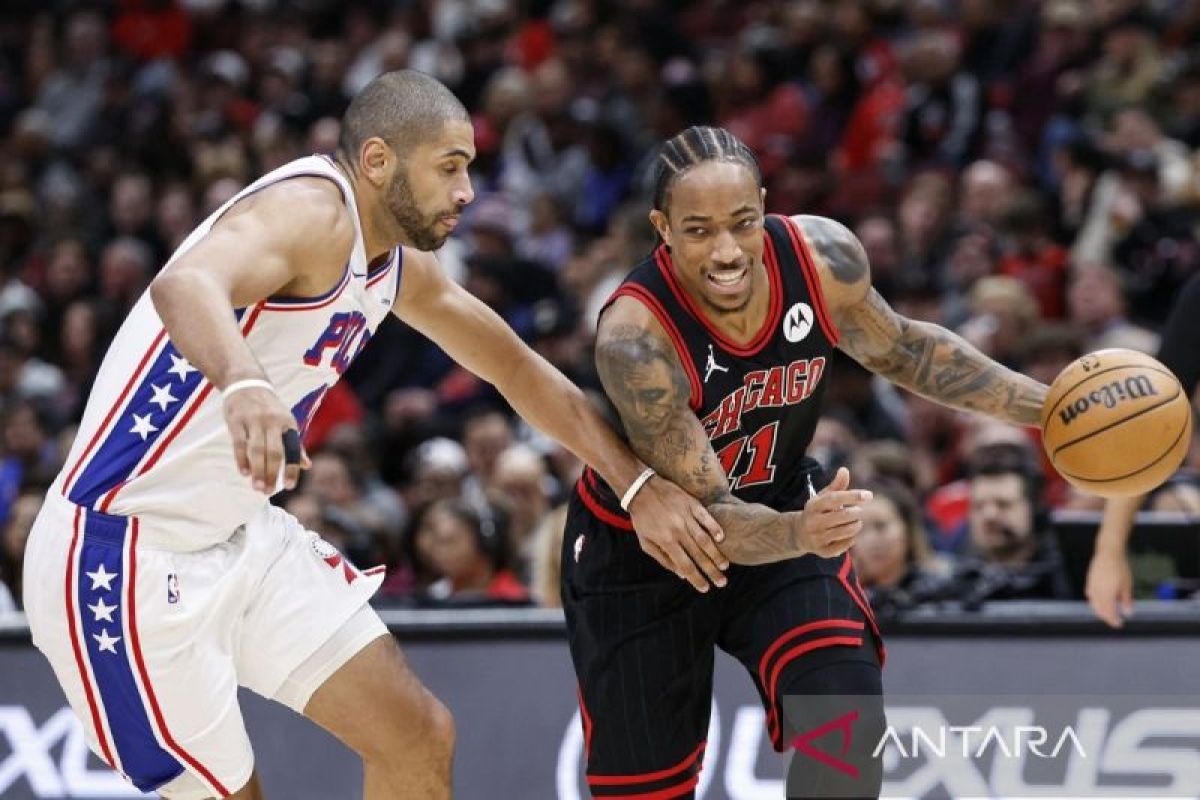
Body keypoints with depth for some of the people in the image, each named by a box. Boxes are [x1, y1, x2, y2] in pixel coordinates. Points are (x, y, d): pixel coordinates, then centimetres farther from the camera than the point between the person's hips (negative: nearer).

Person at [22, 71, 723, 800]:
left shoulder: (400, 267, 8)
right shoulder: (313, 211, -22)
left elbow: (518, 370, 21)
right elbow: (187, 284, -44)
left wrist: (640, 486, 13)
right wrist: (243, 385, -65)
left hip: (242, 540, 10)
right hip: (123, 554, -10)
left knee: (420, 738, 8)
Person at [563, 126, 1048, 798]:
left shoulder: (824, 256, -23)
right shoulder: (634, 338, -36)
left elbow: (901, 349, 1)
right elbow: (708, 517, -33)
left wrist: (1045, 405, -6)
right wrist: (798, 534, -54)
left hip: (785, 511, 3)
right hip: (641, 554, -3)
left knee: (847, 724, -19)